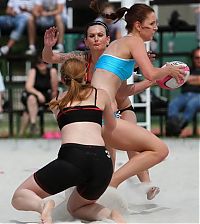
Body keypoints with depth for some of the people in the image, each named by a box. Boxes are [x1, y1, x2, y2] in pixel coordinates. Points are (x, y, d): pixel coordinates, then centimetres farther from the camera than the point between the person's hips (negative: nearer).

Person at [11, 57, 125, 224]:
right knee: (75, 208, 30)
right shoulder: (101, 94, 24)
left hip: (72, 157, -2)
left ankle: (42, 205, -22)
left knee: (20, 197, 14)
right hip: (102, 161, 2)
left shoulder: (57, 103, 25)